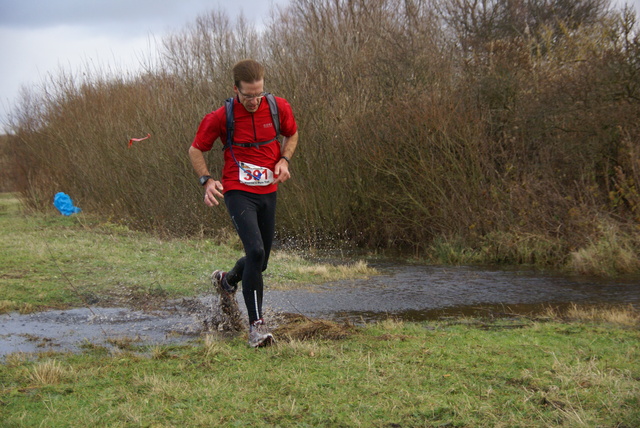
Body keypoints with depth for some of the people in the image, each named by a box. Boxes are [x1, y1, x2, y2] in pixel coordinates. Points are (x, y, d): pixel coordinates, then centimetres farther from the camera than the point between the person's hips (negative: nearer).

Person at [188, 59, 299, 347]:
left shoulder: (279, 108, -3)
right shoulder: (221, 117, -10)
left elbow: (291, 135, 18)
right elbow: (196, 150, 3)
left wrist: (284, 160, -1)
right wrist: (206, 180, -13)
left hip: (268, 192, 5)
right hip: (238, 192, -4)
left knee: (260, 261, 11)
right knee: (255, 251, -23)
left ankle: (227, 280, 47)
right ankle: (256, 324, -16)